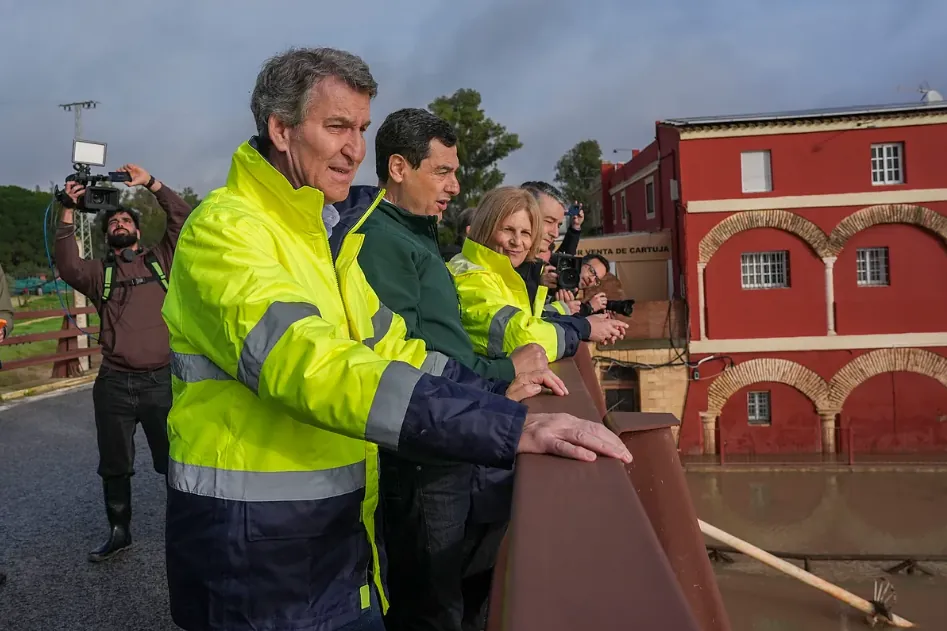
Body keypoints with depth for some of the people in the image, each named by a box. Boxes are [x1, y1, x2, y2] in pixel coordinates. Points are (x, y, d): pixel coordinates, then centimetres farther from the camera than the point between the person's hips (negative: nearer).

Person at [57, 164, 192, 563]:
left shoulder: (160, 261, 11)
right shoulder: (99, 273, 12)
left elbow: (184, 219, 0)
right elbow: (68, 268, -8)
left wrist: (150, 183, -5)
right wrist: (68, 212, -11)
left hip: (161, 379, -2)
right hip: (114, 383, 2)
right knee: (114, 466, 14)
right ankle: (119, 531, 31)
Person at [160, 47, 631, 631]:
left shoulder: (326, 233, 11)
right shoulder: (226, 230, -19)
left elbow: (381, 343, 16)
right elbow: (311, 365, -34)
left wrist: (495, 387, 2)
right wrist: (511, 428, -39)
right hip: (258, 553, -8)